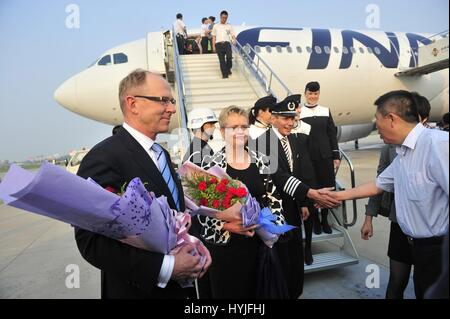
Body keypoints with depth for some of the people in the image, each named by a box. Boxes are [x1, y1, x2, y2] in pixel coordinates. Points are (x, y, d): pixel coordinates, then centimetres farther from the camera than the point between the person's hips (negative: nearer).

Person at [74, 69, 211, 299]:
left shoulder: (162, 154, 7)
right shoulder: (104, 158, -21)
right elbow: (91, 241, -24)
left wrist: (192, 243, -4)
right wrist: (166, 268, -25)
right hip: (137, 290, -7)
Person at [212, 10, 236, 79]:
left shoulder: (229, 26, 16)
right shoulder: (216, 26, 17)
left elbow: (233, 35, 9)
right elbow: (214, 37, 15)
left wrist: (234, 40, -13)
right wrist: (213, 46, 6)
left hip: (227, 43, 0)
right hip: (219, 44, 1)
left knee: (229, 56, -20)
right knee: (221, 60, -4)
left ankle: (228, 69, 6)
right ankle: (224, 74, 1)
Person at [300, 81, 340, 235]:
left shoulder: (326, 111, 8)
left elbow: (332, 134, 9)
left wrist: (336, 156, 4)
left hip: (325, 156, 3)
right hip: (307, 157, -2)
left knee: (328, 187, 4)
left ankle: (325, 219, 22)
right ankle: (315, 220, 20)